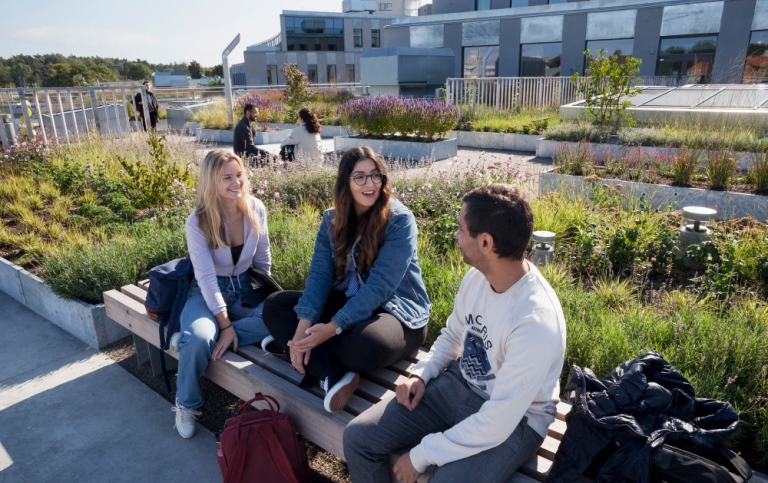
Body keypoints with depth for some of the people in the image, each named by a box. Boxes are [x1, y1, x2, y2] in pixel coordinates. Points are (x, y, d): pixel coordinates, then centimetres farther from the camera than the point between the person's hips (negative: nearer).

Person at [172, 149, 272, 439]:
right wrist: (225, 325, -23)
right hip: (208, 292, -3)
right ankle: (186, 404, -2)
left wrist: (265, 295, 1)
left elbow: (263, 260, 5)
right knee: (198, 339, -34)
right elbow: (206, 278, -20)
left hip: (245, 288, 4)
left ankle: (191, 338, -15)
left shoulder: (256, 209, -7)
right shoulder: (198, 222, -17)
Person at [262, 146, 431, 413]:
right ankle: (334, 375, -22)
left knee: (364, 346, -39)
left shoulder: (400, 220, -16)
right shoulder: (332, 219, 2)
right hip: (345, 302, 6)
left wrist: (332, 328, -29)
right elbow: (319, 274, -7)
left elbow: (379, 286, -23)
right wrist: (303, 326, -22)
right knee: (274, 305, -6)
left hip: (395, 310, -6)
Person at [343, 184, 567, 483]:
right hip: (458, 385, 6)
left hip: (513, 421, -6)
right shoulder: (477, 276, -8)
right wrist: (421, 375, -4)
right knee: (358, 436, -4)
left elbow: (496, 423, -27)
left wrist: (421, 455, -19)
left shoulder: (535, 323, -32)